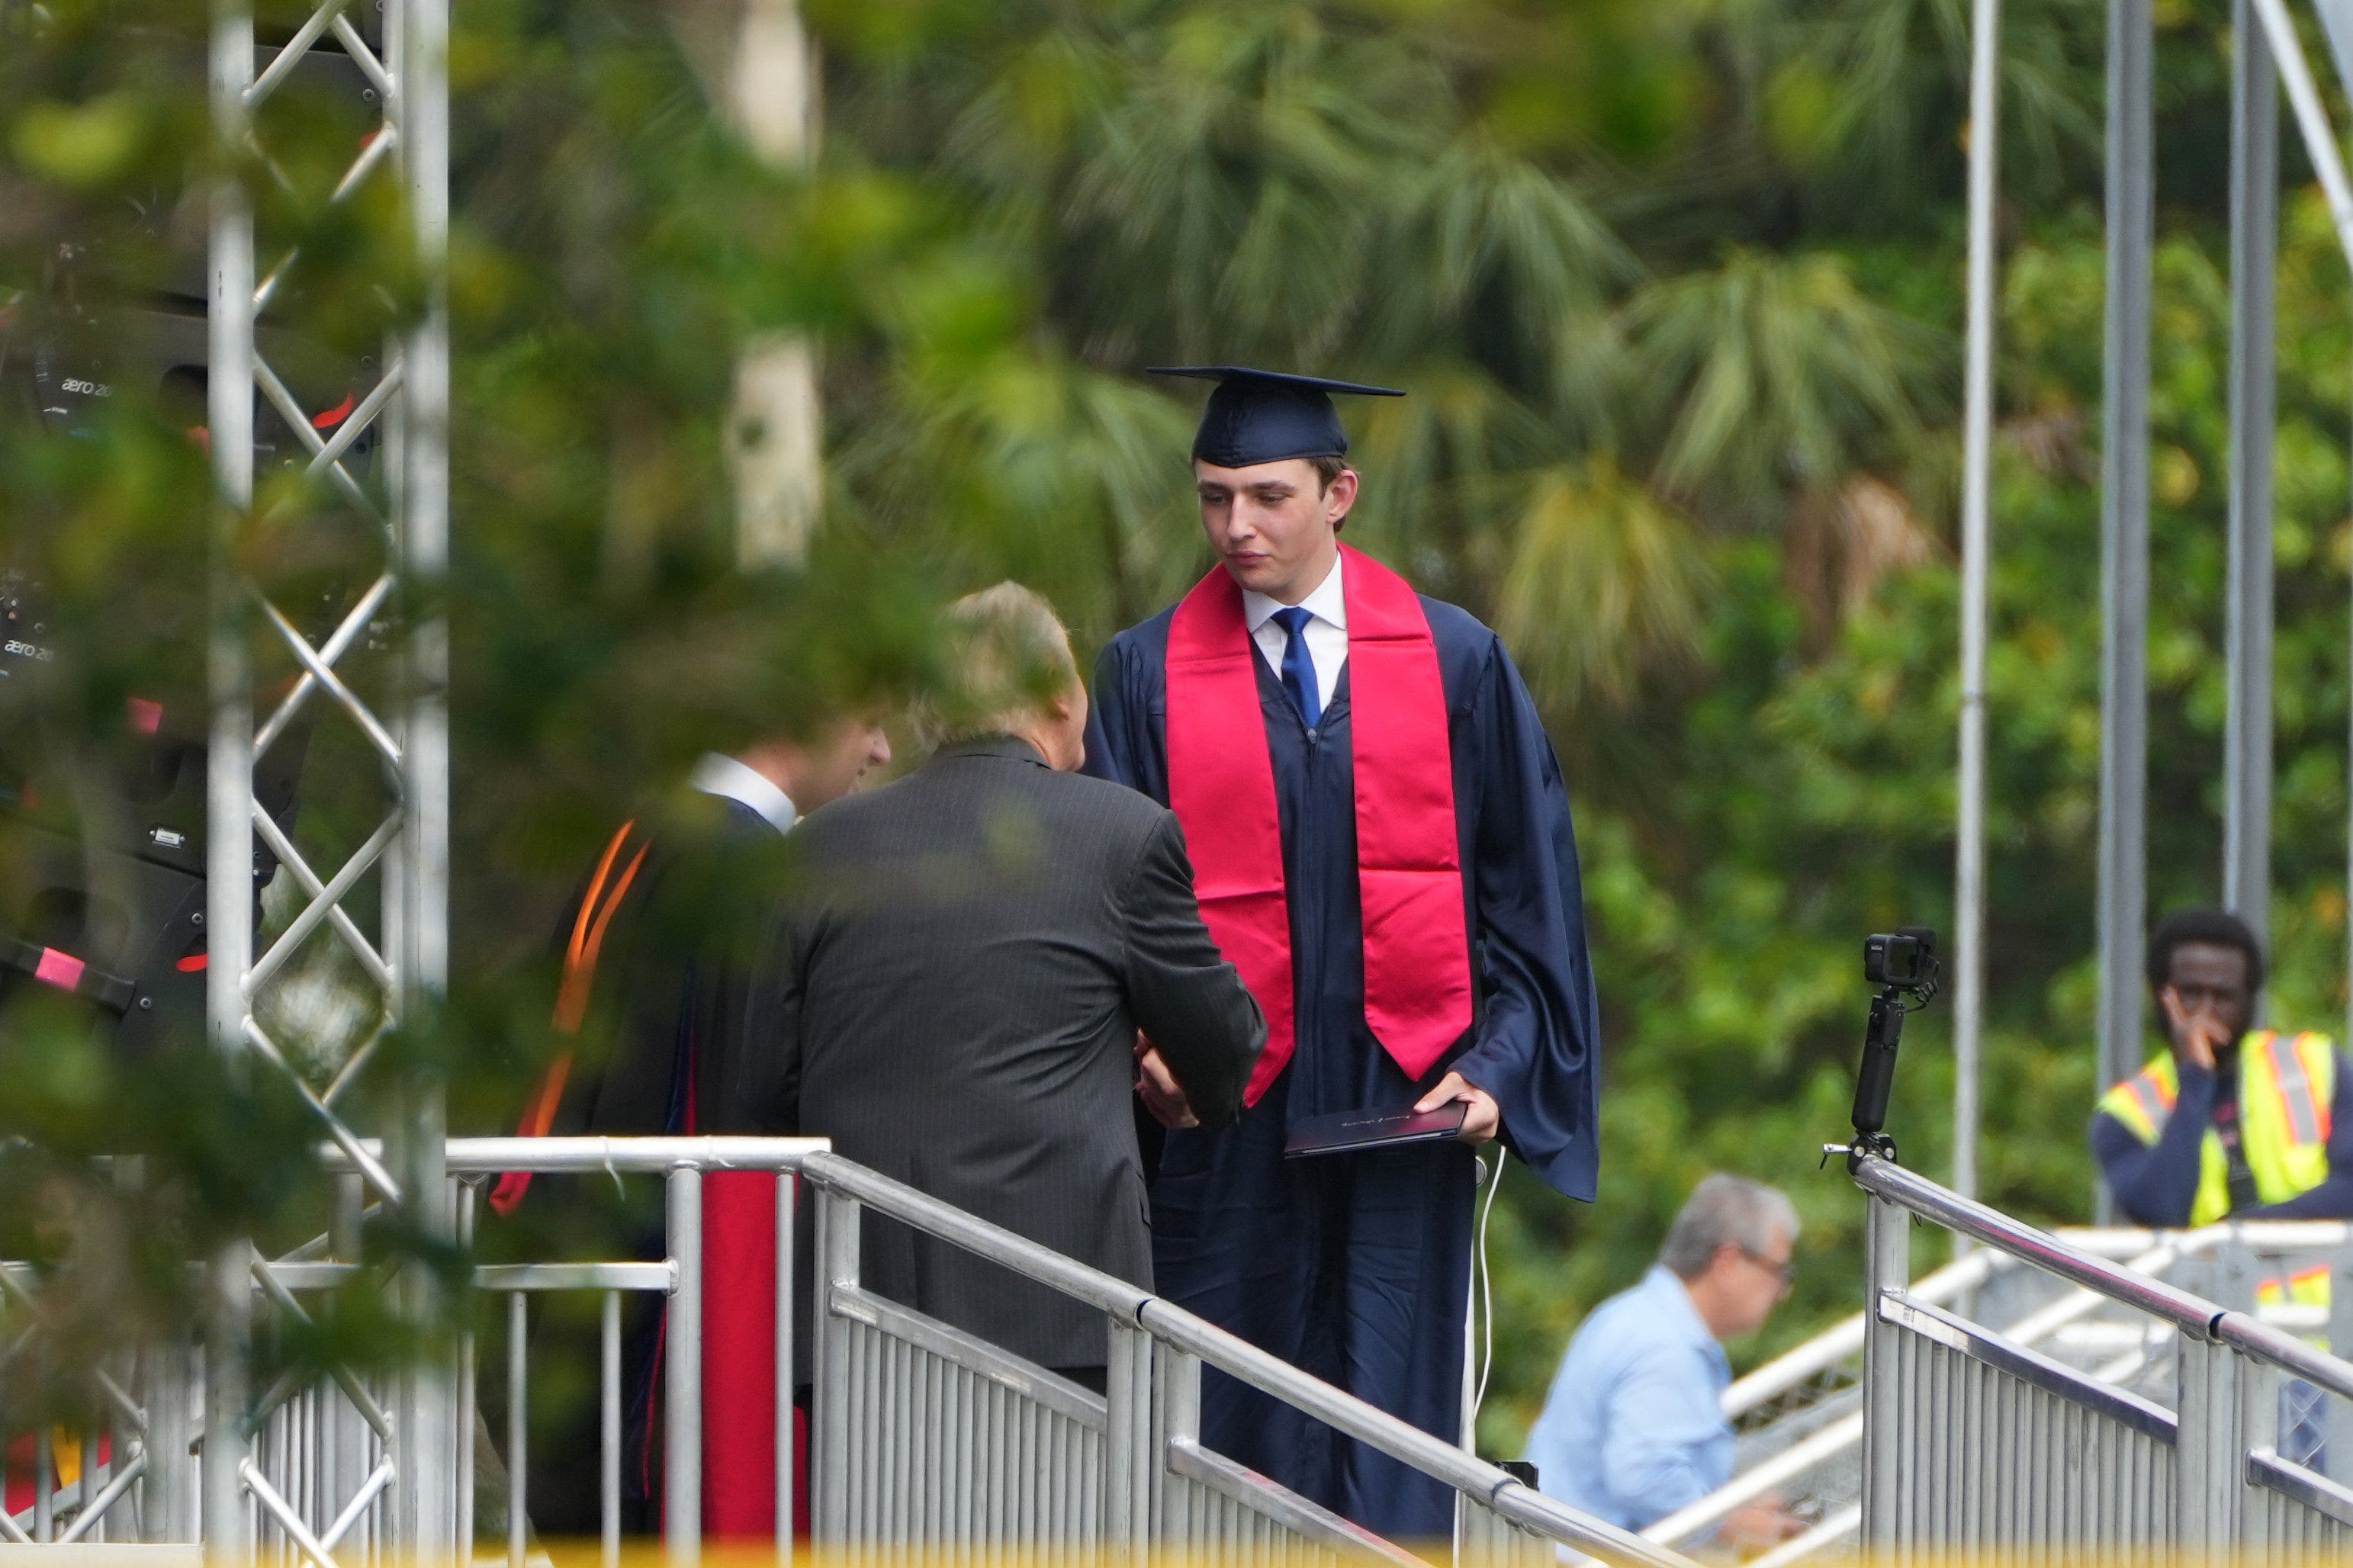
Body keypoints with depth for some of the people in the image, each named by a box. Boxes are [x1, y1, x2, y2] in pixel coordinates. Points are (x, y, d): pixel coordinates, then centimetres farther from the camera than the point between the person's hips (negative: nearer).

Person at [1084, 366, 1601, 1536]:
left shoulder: (1458, 663, 5)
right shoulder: (1148, 674, 4)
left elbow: (1527, 884, 7)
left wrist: (1494, 1067, -4)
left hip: (1404, 1113, 0)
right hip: (1226, 1121, 0)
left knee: (1389, 1434, -1)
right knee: (1229, 1437, -1)